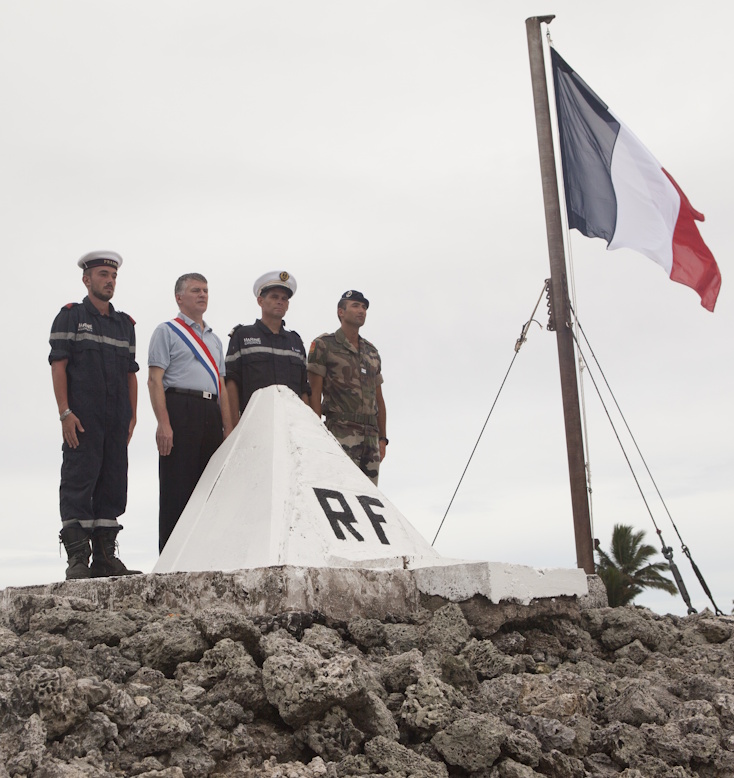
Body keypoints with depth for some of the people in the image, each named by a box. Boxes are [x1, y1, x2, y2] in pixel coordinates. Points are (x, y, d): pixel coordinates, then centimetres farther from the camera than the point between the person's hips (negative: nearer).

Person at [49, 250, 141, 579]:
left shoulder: (125, 324, 20)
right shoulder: (70, 316, 5)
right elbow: (58, 365, -3)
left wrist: (132, 417, 10)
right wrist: (65, 412, -13)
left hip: (116, 421, 6)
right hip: (82, 417, -5)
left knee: (113, 485, 6)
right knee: (78, 484, -7)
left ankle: (105, 558, 12)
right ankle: (77, 560, -6)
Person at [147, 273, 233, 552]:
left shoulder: (214, 339, 25)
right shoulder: (167, 331, 5)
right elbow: (155, 380, -4)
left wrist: (228, 428, 12)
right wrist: (163, 423, -16)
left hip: (210, 412, 6)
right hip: (180, 407, -6)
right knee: (176, 487, -7)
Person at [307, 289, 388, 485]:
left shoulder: (372, 351, 21)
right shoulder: (324, 345, 3)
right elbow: (314, 393, -3)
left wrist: (382, 438, 13)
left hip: (370, 435, 6)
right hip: (341, 430, -6)